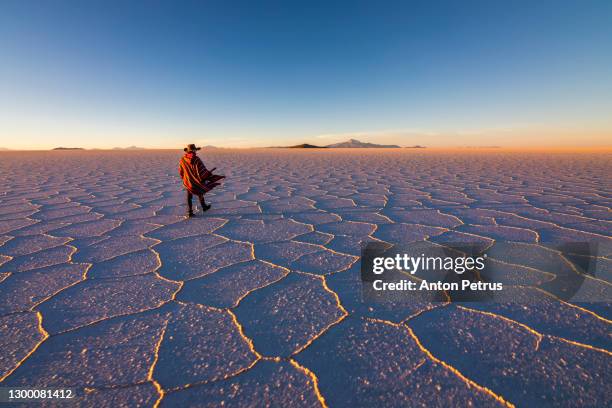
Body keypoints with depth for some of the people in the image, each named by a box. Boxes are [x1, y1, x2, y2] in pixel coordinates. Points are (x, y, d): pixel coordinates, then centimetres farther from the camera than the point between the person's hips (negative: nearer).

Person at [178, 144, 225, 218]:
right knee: (200, 194, 19)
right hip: (196, 181, -3)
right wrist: (211, 178, -15)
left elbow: (181, 171, 6)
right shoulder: (196, 160, -24)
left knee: (189, 197, 12)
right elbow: (202, 171, -25)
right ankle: (204, 207, 38)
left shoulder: (182, 159, -6)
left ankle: (189, 212, 8)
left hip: (187, 182, 3)